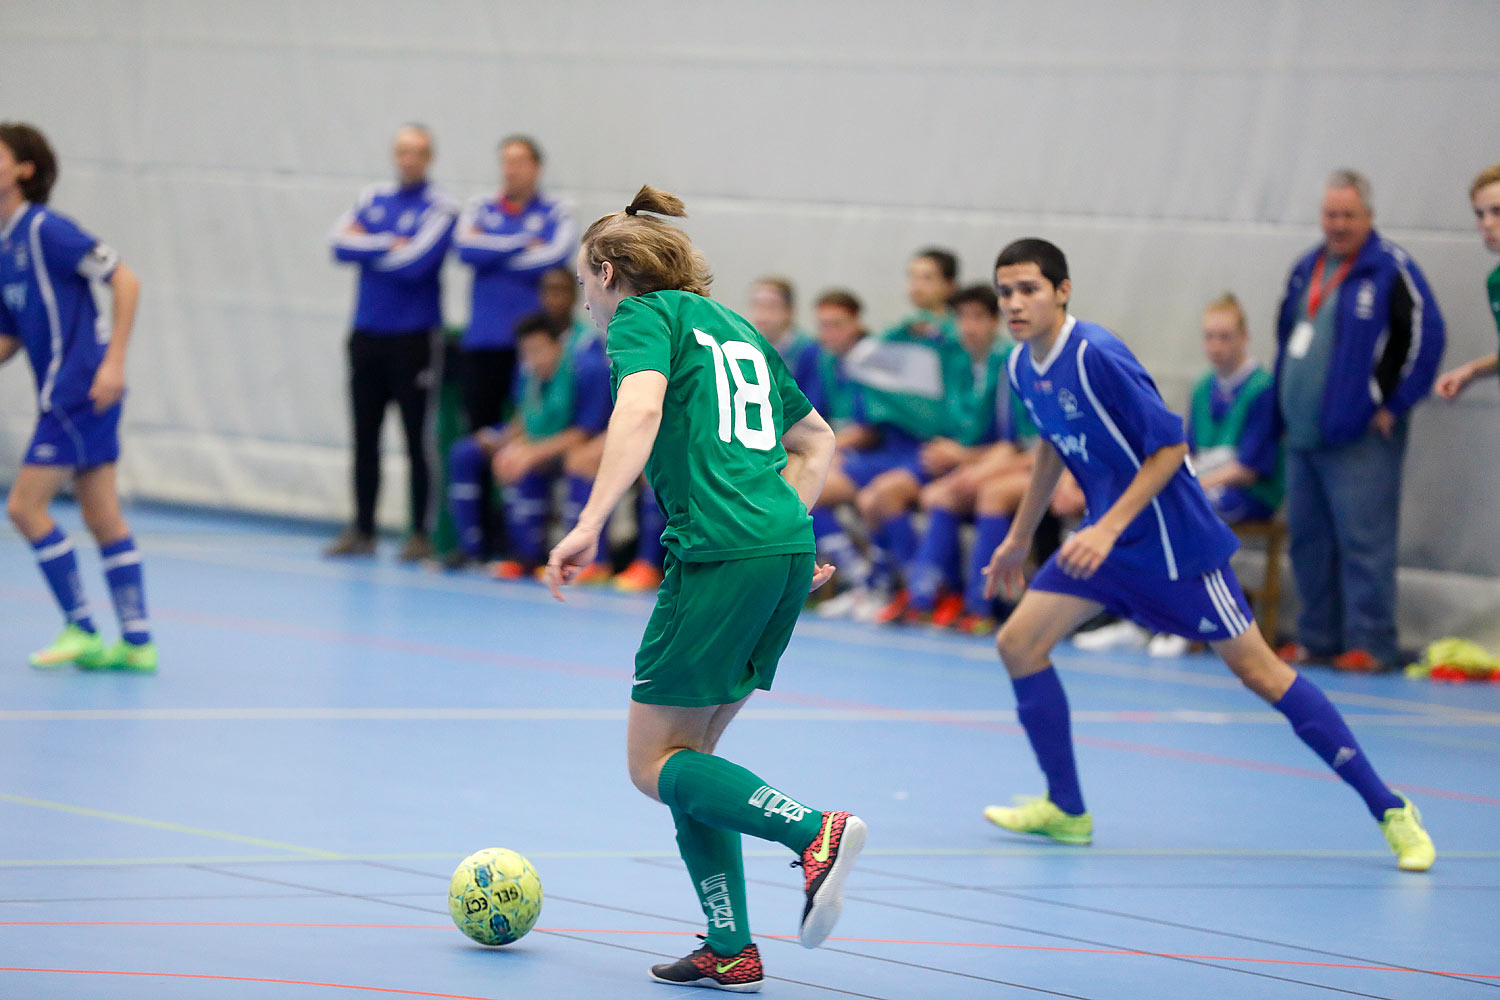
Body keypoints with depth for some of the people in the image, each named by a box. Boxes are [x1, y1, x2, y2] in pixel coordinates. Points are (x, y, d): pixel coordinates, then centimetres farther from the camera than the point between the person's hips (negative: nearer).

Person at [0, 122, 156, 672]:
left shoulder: (45, 229, -13)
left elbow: (125, 281, -15)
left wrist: (114, 361, -21)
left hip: (81, 390, -9)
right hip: (63, 394, 9)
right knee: (103, 517, 9)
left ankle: (80, 629, 0)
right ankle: (137, 642, 11)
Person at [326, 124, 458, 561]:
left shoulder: (439, 208, -5)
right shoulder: (374, 199, 11)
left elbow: (415, 263, -17)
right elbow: (340, 245, -1)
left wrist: (365, 246, -5)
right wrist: (388, 245, -11)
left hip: (413, 339, -5)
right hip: (367, 335, 5)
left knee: (418, 440, -3)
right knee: (364, 438, 8)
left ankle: (422, 533, 2)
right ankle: (362, 529, 14)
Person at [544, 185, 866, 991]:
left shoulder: (645, 315, 3)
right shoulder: (732, 326, 26)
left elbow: (641, 410, -18)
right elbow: (816, 439, 33)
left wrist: (589, 525, -24)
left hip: (721, 553, -8)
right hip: (788, 552, 8)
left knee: (655, 763, -1)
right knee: (690, 753, 14)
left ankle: (814, 832, -22)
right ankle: (731, 952, 7)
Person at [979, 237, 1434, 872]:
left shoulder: (1097, 356, -23)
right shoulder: (1023, 367, 2)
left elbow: (1170, 445, -22)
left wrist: (1109, 528, -27)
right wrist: (1020, 537, 26)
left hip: (1173, 539, -8)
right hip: (1104, 540, 8)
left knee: (1258, 671, -7)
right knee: (1019, 643, 0)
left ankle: (1389, 810, -2)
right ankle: (1066, 810, 13)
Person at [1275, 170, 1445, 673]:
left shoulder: (1391, 270, -8)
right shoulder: (1306, 269, 15)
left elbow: (1425, 337, -12)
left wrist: (1394, 406, -11)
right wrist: (1286, 408, 19)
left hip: (1359, 438, -8)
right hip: (1302, 437, 8)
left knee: (1363, 542, -9)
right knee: (1308, 542, 11)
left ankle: (1371, 644, -7)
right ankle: (1317, 637, 19)